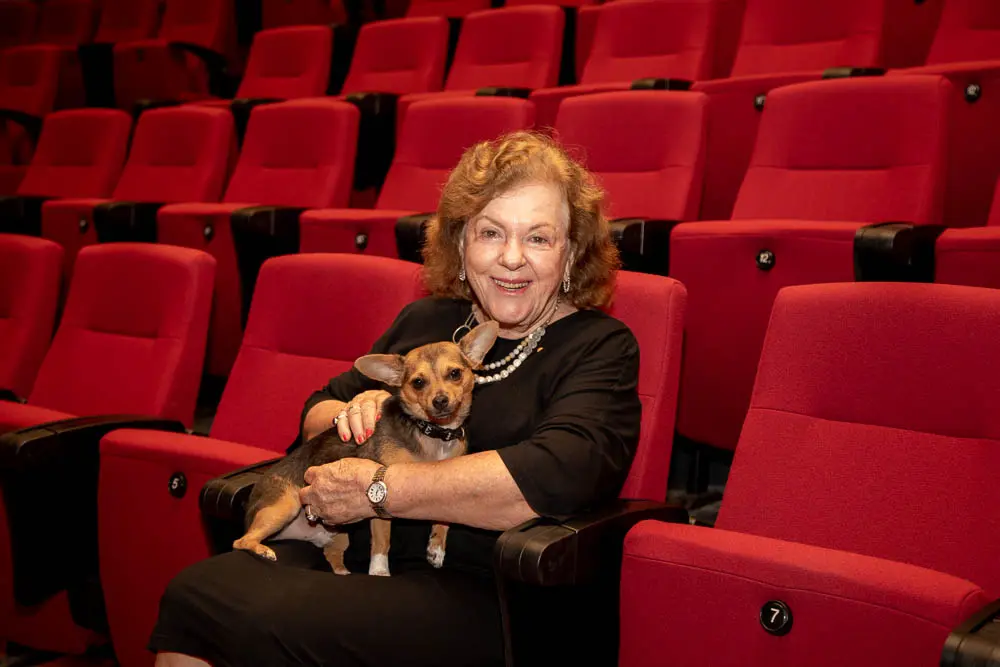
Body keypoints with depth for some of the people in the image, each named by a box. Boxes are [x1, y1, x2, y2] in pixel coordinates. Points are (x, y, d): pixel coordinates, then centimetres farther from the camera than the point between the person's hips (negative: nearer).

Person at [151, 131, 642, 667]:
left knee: (270, 624, -29)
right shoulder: (425, 319, 16)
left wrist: (379, 488, -18)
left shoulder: (600, 348, -2)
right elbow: (315, 413, 25)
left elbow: (558, 476, -22)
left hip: (475, 592, -5)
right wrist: (352, 415, -2)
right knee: (191, 595, -20)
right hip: (352, 554, 6)